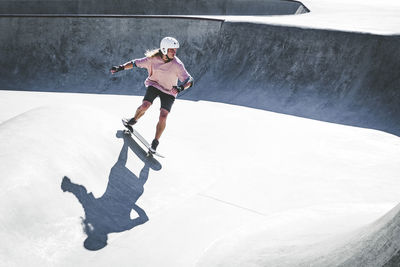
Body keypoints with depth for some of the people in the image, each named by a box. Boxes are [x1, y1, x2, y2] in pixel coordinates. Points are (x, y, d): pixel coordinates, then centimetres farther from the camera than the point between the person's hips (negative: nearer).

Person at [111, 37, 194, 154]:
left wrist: (181, 87, -43)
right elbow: (136, 63, -5)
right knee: (145, 105, -22)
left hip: (169, 91, -1)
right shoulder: (153, 59, -16)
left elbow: (189, 80, -23)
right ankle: (133, 120, 13)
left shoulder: (177, 65, -22)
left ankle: (155, 142, 3)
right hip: (154, 85, 1)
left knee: (163, 116, -16)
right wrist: (121, 67, -13)